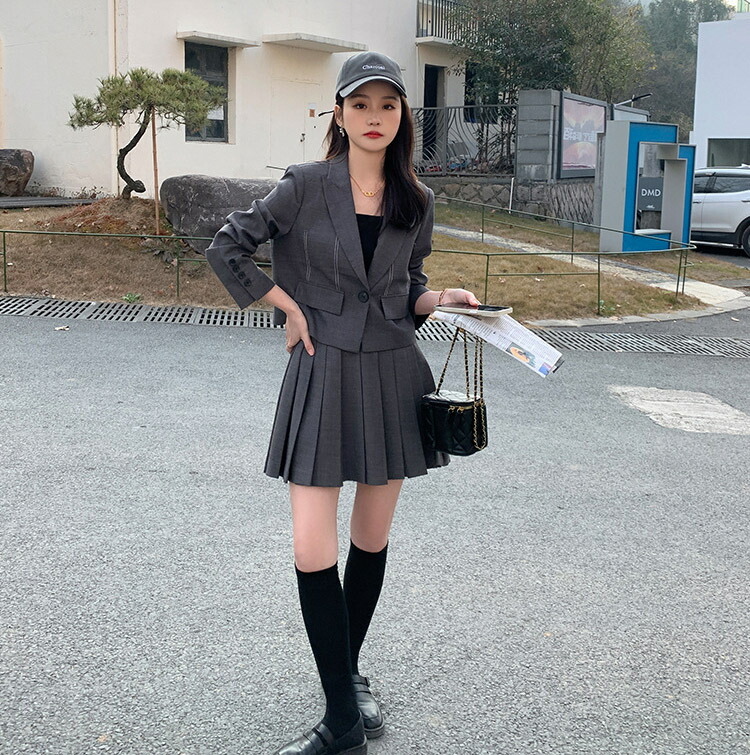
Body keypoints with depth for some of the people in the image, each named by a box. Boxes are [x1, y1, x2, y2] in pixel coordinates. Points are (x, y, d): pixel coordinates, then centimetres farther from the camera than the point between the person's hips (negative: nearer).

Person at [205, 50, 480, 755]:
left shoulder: (416, 201, 6)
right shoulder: (307, 184, -4)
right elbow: (227, 247, 0)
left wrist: (441, 297, -4)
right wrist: (290, 306, -3)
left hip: (393, 372, 3)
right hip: (322, 373, -3)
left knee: (372, 538, 12)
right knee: (313, 552, -9)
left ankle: (349, 671, 34)